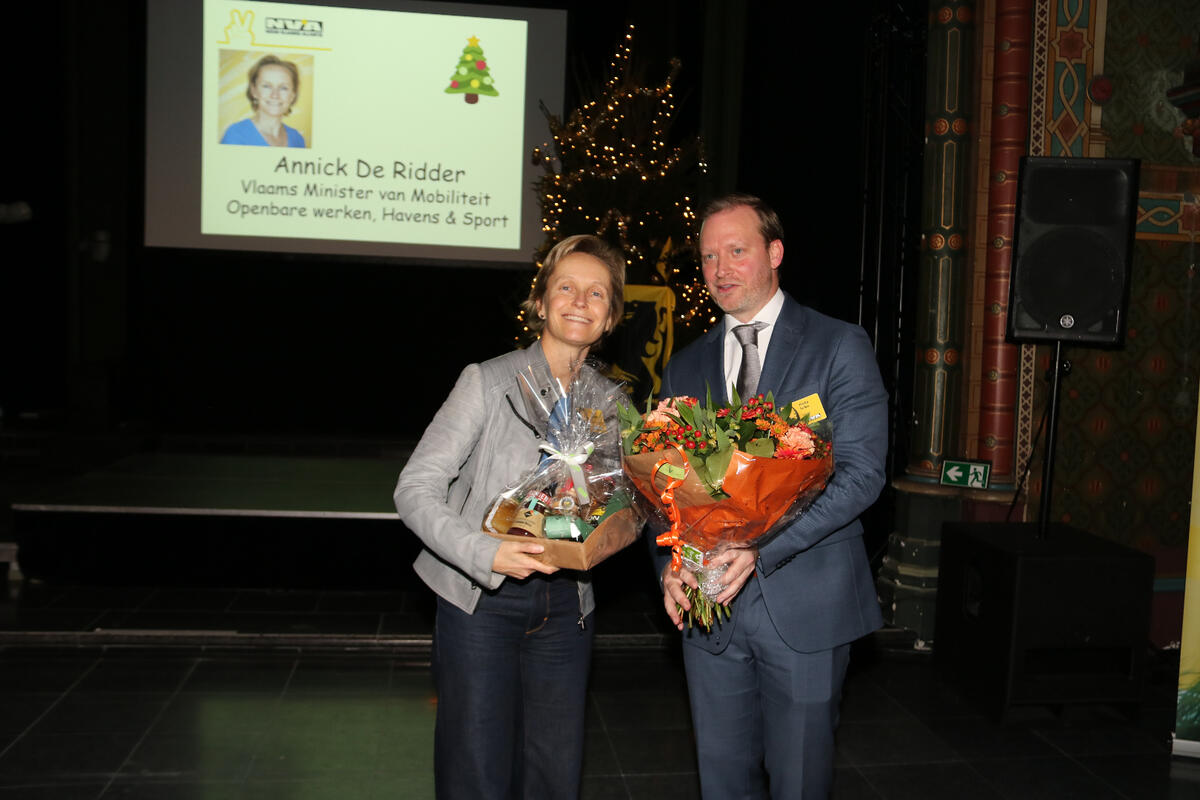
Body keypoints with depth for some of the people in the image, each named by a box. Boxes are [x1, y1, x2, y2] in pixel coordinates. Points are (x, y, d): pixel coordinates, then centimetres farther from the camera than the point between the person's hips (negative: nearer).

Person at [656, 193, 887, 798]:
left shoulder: (840, 346, -3)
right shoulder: (684, 367, 11)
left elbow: (862, 473, -12)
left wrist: (763, 547, -22)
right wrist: (669, 563, -8)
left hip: (804, 605, -4)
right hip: (707, 605, 4)